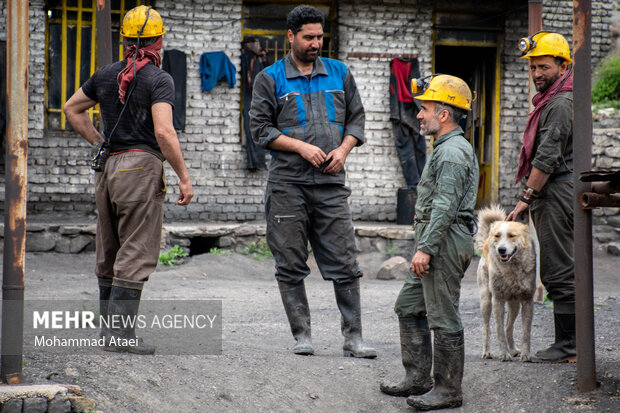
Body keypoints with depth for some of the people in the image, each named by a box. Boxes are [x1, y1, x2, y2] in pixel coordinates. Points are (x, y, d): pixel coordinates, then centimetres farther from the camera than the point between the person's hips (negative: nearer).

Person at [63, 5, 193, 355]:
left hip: (108, 168, 7)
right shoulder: (159, 80, -9)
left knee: (110, 253, 15)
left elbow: (72, 108, 23)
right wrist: (184, 177, -13)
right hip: (141, 167, -7)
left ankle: (109, 325, 21)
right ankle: (120, 332, -10)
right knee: (137, 255, -6)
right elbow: (163, 132, -19)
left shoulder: (107, 75, 11)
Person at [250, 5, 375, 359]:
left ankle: (354, 338, 2)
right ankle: (302, 335, 10)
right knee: (291, 266, 1)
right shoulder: (270, 78, 4)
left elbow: (356, 119, 15)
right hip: (287, 185, -1)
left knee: (345, 263, -2)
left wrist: (343, 150, -3)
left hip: (331, 183, 2)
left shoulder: (340, 74, 12)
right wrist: (302, 147, -11)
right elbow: (261, 129, 0)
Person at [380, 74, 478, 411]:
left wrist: (425, 248, -24)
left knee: (443, 318, -6)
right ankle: (418, 377, 19)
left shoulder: (453, 152, -16)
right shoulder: (445, 149, 18)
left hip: (445, 241, -11)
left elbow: (446, 206, -22)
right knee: (408, 307, 14)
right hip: (437, 242, 11)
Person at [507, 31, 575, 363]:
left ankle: (567, 346, -7)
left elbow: (547, 158, -20)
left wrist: (527, 197, -16)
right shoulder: (551, 101, 20)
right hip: (552, 195, 11)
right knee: (560, 273, 11)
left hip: (555, 193, -11)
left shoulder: (561, 103, -14)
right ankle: (570, 343, 14)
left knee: (559, 273, -9)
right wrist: (531, 197, 20)